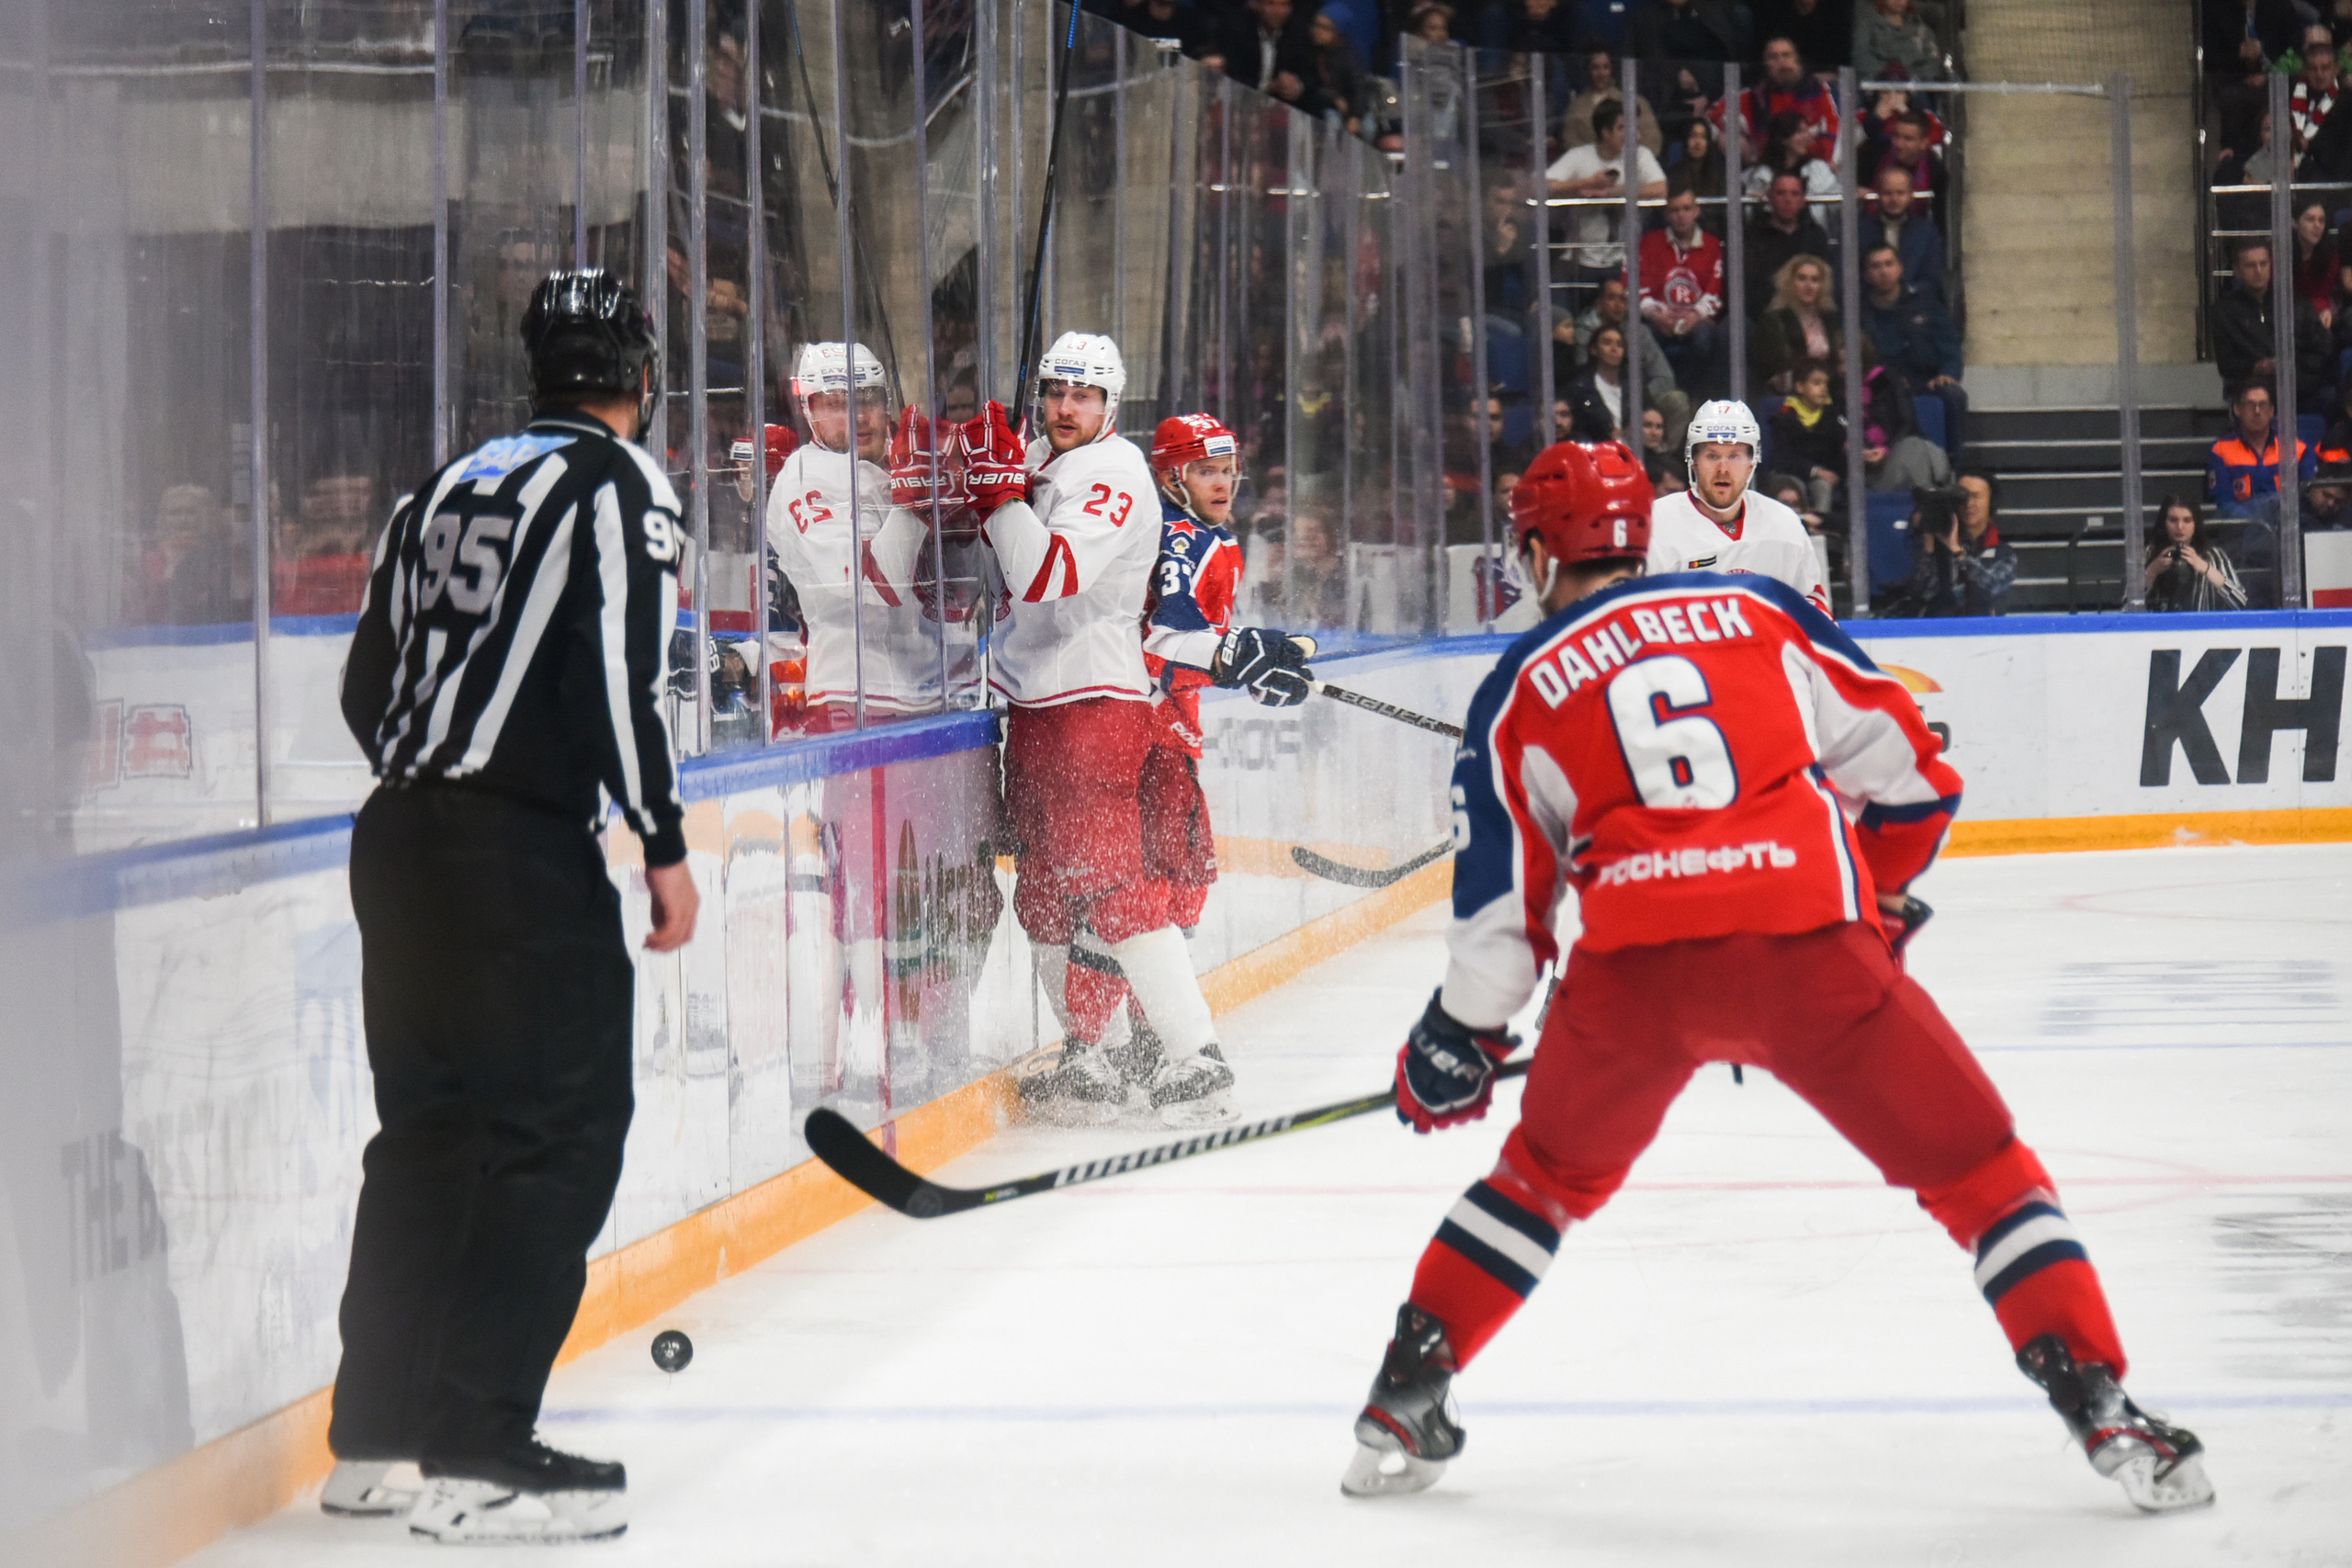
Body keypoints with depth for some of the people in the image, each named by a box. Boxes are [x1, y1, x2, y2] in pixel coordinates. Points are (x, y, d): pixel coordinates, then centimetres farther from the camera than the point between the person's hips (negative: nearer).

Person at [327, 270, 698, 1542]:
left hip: (399, 838, 8)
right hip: (526, 852, -8)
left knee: (426, 1130, 16)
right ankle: (474, 1457, -10)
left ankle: (376, 1435, 22)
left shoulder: (448, 489, 17)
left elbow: (368, 684, 18)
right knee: (560, 1132, -5)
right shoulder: (621, 483, -4)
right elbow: (618, 675, -14)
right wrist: (662, 845, -8)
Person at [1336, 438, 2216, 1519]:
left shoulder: (1519, 689, 18)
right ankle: (2101, 1409, -3)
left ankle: (1405, 1400, 26)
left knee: (1548, 1174, 27)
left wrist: (1459, 1039, 30)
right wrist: (1882, 898, 34)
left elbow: (1499, 896, 16)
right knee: (1978, 1171, 9)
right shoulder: (1758, 610, 19)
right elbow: (1902, 765, 17)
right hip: (1810, 941, -1)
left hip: (1633, 962, 1)